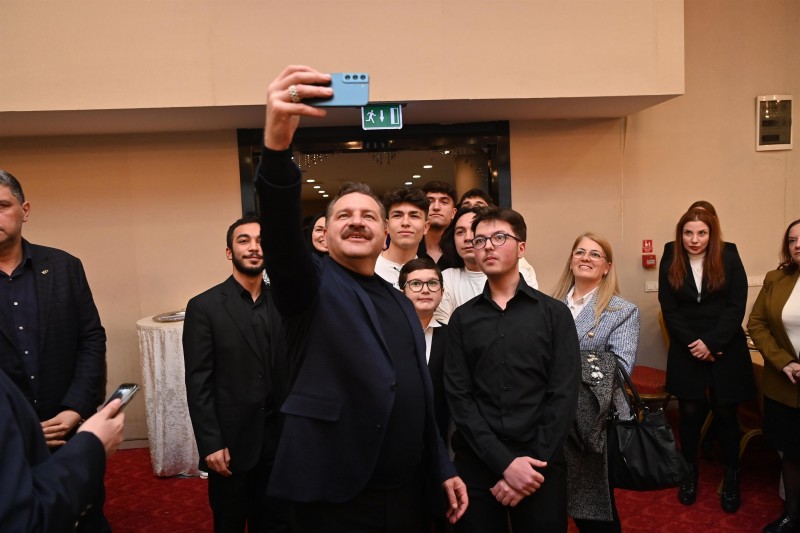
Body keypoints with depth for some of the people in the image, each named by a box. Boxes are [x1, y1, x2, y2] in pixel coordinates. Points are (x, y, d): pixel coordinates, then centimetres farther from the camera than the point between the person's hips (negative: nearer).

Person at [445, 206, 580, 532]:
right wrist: (505, 462, -13)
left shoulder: (554, 313, 1)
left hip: (539, 466, -1)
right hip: (477, 464, 1)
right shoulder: (462, 319, 4)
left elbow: (564, 395, -5)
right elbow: (459, 397, -3)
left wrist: (534, 462, -12)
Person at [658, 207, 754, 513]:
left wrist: (711, 342, -15)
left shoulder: (729, 261, -2)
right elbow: (670, 312, -2)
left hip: (726, 351, -1)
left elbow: (736, 307, -7)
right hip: (687, 352, 1)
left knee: (725, 414, 6)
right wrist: (693, 344, -12)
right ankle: (690, 471, 25)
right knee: (690, 413, 5)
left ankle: (731, 476, 24)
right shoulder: (670, 265, 0)